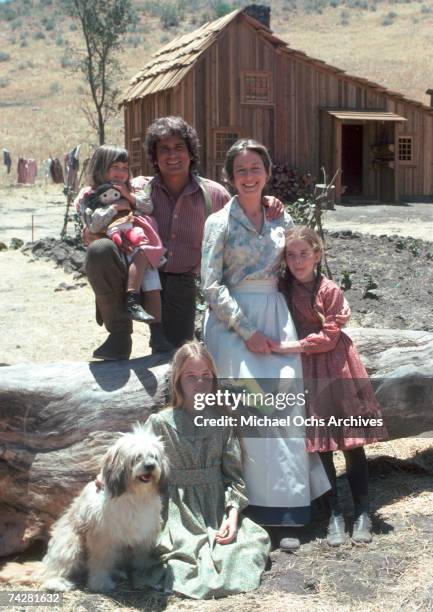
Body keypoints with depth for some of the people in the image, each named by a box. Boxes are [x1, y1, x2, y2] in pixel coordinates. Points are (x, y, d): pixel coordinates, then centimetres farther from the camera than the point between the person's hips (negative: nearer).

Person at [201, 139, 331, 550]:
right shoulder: (219, 222, -3)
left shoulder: (282, 219, 10)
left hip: (276, 317, 4)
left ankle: (285, 510, 5)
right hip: (233, 323, -4)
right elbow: (211, 286, -8)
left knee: (286, 407, -4)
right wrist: (248, 331, -15)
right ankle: (275, 506, -3)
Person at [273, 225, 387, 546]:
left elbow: (329, 337, -11)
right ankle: (335, 515, 13)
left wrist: (291, 346, -16)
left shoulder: (330, 290, -10)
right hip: (306, 373, 3)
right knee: (319, 442, 4)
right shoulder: (284, 289, 4)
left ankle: (363, 513, 10)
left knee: (352, 441, 0)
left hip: (336, 368, -3)